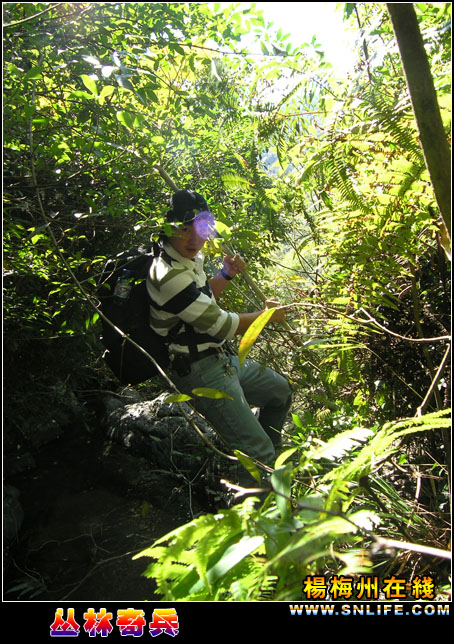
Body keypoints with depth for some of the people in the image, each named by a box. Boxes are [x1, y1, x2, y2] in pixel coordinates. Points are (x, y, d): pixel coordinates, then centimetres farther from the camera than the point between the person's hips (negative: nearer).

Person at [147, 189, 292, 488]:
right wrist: (267, 315, -6)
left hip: (222, 359, 10)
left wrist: (226, 275, 6)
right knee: (258, 452, -10)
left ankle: (266, 459, 40)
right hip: (202, 374, -10)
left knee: (280, 390, 25)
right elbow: (221, 325, -22)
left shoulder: (189, 260, 5)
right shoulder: (169, 274, -25)